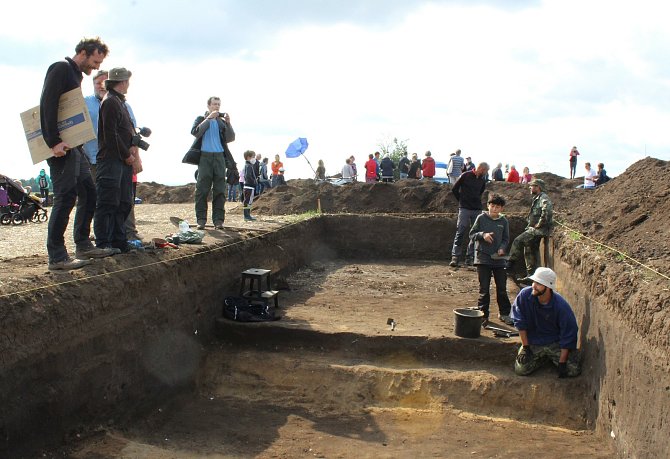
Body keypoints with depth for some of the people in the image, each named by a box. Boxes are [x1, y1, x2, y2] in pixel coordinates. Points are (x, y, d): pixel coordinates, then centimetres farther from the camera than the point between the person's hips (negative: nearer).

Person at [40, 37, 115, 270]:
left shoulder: (75, 75, 23)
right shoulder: (61, 69, -7)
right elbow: (48, 104, -18)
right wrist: (54, 142, -24)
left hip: (74, 147, 10)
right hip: (61, 147, -10)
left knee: (89, 193, 13)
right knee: (65, 197, -11)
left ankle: (83, 245, 21)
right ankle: (57, 257, -7)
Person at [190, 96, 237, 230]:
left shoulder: (222, 121, 15)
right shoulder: (201, 119, 10)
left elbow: (230, 138, 6)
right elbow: (195, 132, -9)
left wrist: (228, 123, -6)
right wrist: (209, 118, -10)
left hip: (219, 157, 2)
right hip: (205, 156, -2)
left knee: (220, 190, -1)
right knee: (202, 189, -3)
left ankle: (218, 220, 1)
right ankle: (201, 219, 0)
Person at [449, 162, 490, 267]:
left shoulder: (482, 180, 10)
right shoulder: (465, 176, -5)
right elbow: (454, 189, 2)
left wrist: (476, 202, 15)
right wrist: (462, 201, 6)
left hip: (477, 210, 5)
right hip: (464, 209, -5)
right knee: (460, 233, -9)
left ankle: (470, 257, 9)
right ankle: (455, 257, -10)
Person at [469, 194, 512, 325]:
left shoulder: (504, 221, 5)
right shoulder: (481, 218, -1)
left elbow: (506, 239, 10)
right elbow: (472, 234, 1)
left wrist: (502, 248, -9)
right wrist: (482, 235, -17)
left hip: (499, 259, 2)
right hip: (483, 258, -2)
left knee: (502, 288, 8)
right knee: (484, 288, 1)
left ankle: (504, 313, 21)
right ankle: (483, 314, 10)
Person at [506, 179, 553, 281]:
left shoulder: (544, 198, -12)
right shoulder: (536, 199, 21)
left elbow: (547, 212, -29)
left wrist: (538, 225, -22)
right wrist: (530, 226, 15)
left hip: (538, 230, -11)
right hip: (534, 230, 11)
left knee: (518, 241, -18)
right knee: (529, 251, 12)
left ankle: (510, 267, -17)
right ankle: (531, 274, 17)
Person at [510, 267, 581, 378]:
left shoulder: (561, 306, -22)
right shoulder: (524, 295, -18)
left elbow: (568, 336, -16)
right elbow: (520, 323, -8)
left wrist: (562, 362, -17)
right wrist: (525, 347, -10)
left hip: (556, 343, -1)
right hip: (533, 343, 2)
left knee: (574, 370, -17)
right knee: (521, 369, -16)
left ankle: (553, 358, 15)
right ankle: (544, 358, 13)